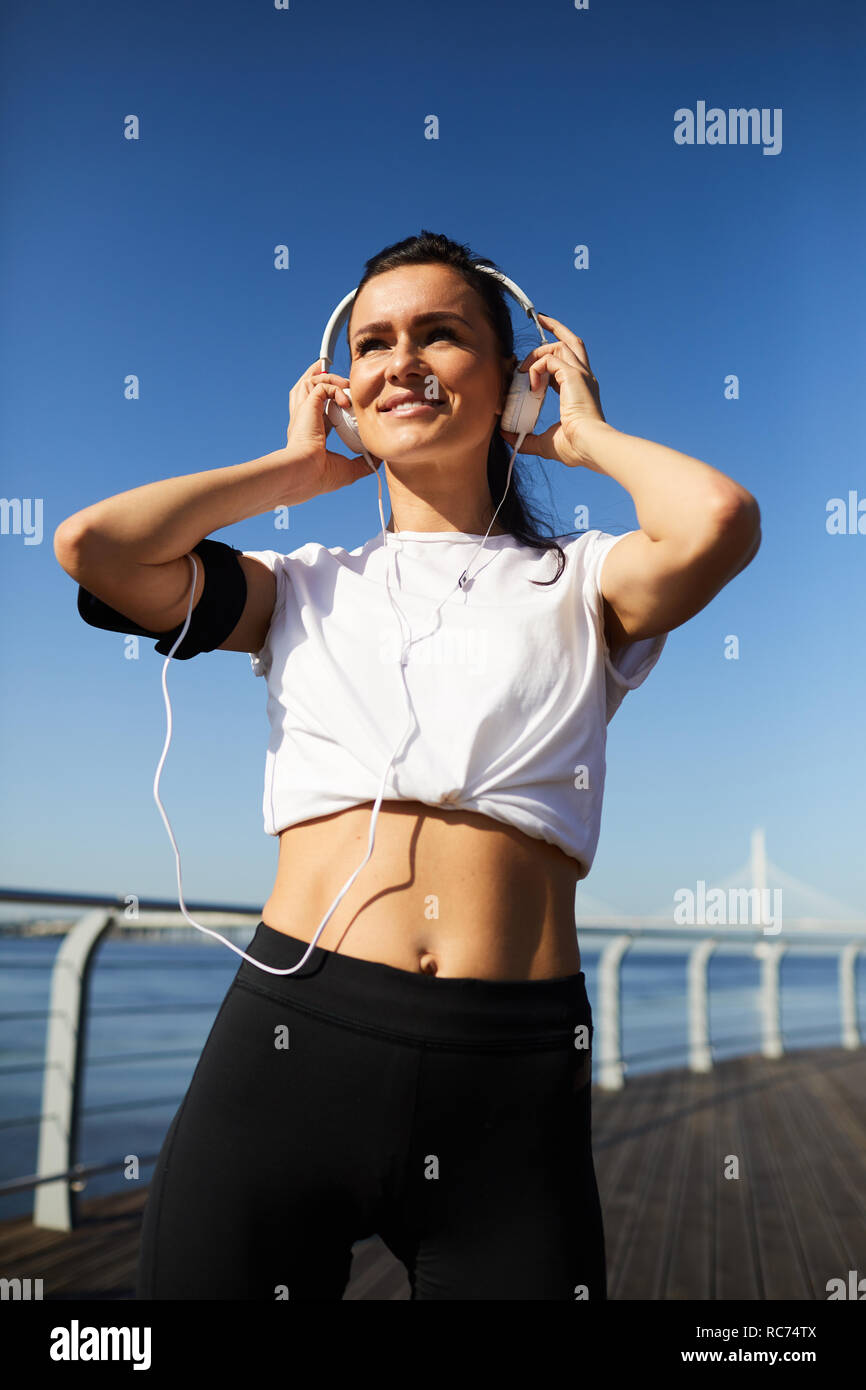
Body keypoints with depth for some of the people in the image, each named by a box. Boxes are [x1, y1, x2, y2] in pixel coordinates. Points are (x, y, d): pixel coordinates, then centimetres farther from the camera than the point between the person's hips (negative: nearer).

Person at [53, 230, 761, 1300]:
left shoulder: (575, 584, 9)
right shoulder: (306, 587, 12)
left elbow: (720, 520, -12)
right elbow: (90, 544, -1)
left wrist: (590, 433, 7)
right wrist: (297, 468, 9)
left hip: (516, 1071, 0)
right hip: (292, 1039, 1)